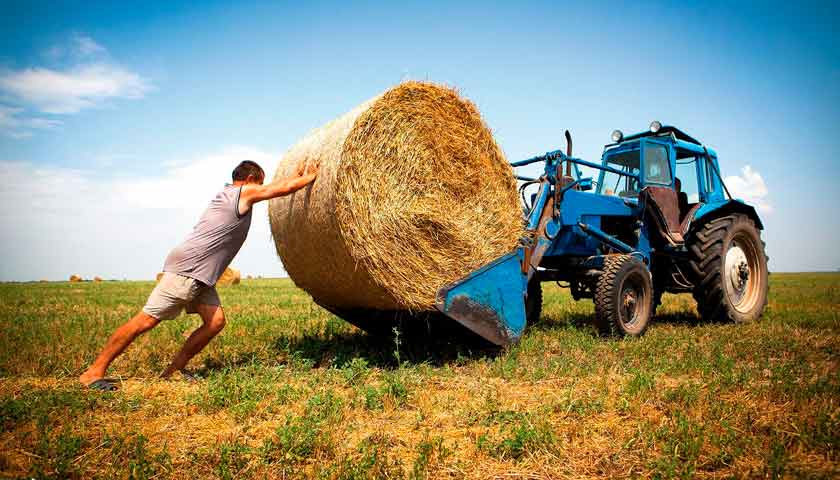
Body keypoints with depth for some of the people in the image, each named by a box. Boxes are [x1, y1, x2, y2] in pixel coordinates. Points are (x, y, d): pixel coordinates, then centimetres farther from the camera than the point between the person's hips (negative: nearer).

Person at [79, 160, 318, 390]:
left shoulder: (228, 194, 20)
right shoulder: (244, 192, -5)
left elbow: (276, 186, 33)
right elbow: (286, 188, -3)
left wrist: (297, 175, 36)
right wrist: (309, 177, 13)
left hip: (201, 276, 10)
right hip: (186, 269, -10)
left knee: (216, 321, 0)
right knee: (146, 321, -7)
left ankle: (174, 369, 8)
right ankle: (94, 371, 1)